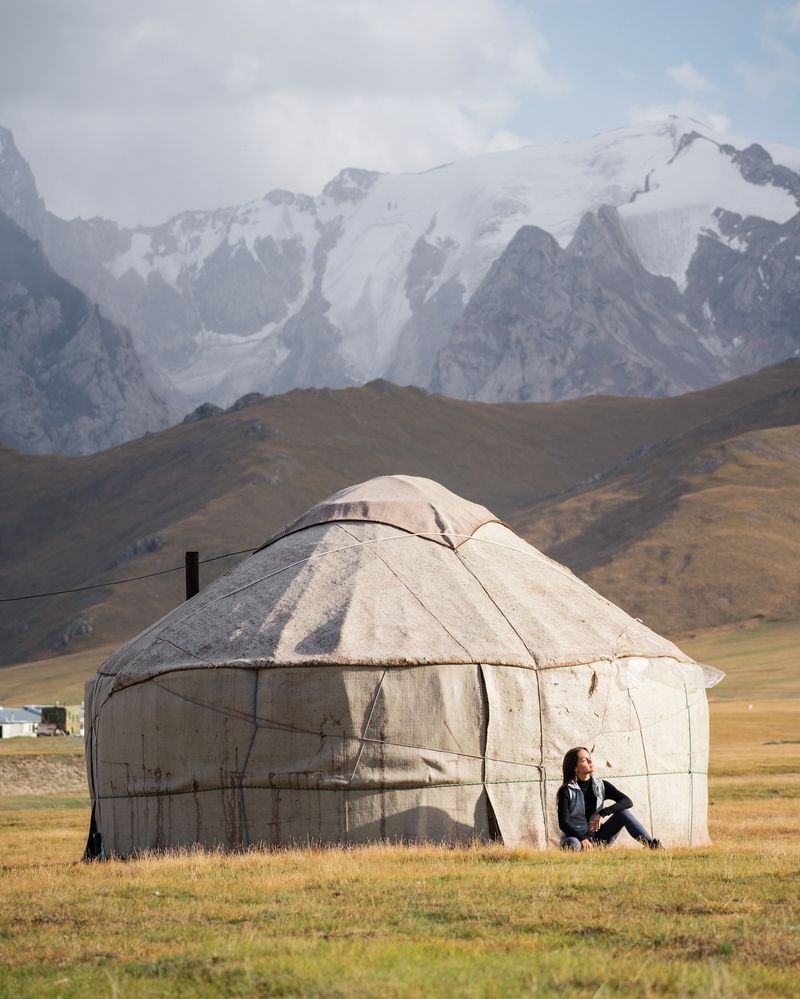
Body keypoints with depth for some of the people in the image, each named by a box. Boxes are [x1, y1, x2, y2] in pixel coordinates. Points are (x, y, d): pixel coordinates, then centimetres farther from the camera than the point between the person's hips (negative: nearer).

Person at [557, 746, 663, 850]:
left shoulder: (601, 785, 4)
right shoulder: (566, 791, -8)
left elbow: (627, 802, -8)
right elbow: (563, 823, -17)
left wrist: (603, 813, -23)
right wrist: (582, 839, -33)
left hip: (598, 839, 4)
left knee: (623, 812, -17)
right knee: (573, 844, -42)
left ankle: (652, 844, -25)